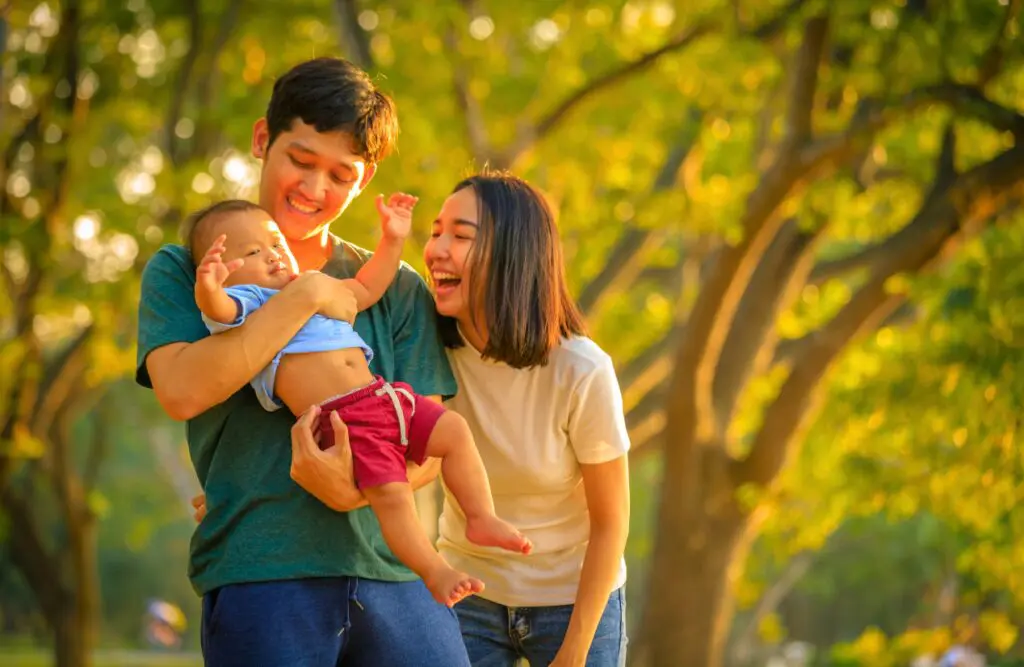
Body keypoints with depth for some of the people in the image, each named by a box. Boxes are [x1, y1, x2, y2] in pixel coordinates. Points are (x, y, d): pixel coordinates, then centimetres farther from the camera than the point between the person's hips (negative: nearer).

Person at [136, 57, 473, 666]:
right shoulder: (182, 272, 9)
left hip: (392, 568, 3)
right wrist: (306, 297, -10)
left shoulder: (397, 289, 15)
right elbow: (181, 389, -11)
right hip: (259, 575, -2)